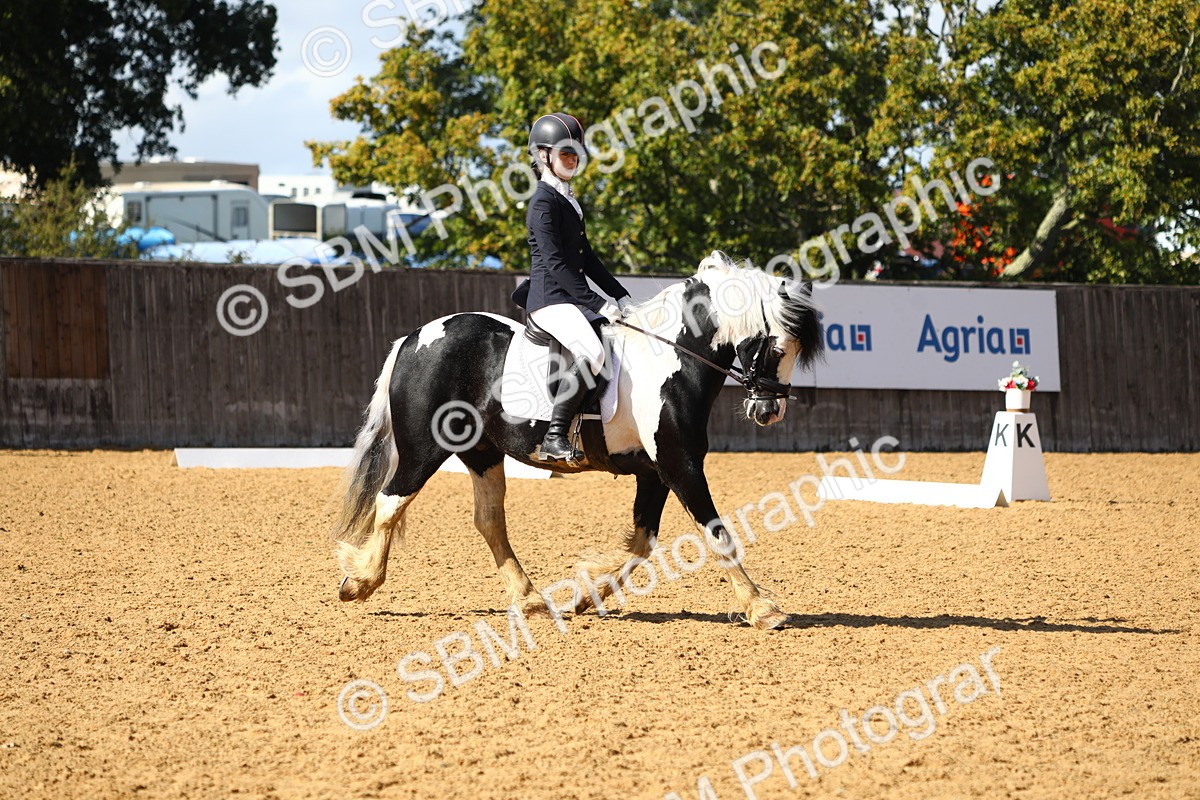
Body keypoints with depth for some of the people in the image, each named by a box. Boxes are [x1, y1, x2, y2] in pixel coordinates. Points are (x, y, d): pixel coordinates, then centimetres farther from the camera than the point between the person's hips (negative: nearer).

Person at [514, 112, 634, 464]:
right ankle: (554, 438, -30)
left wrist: (620, 296, 16)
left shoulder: (568, 200, 19)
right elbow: (555, 263, -19)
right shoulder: (544, 201, -11)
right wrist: (597, 304, -22)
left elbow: (587, 258, 25)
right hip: (549, 299, -10)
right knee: (591, 353, -31)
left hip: (572, 299, 10)